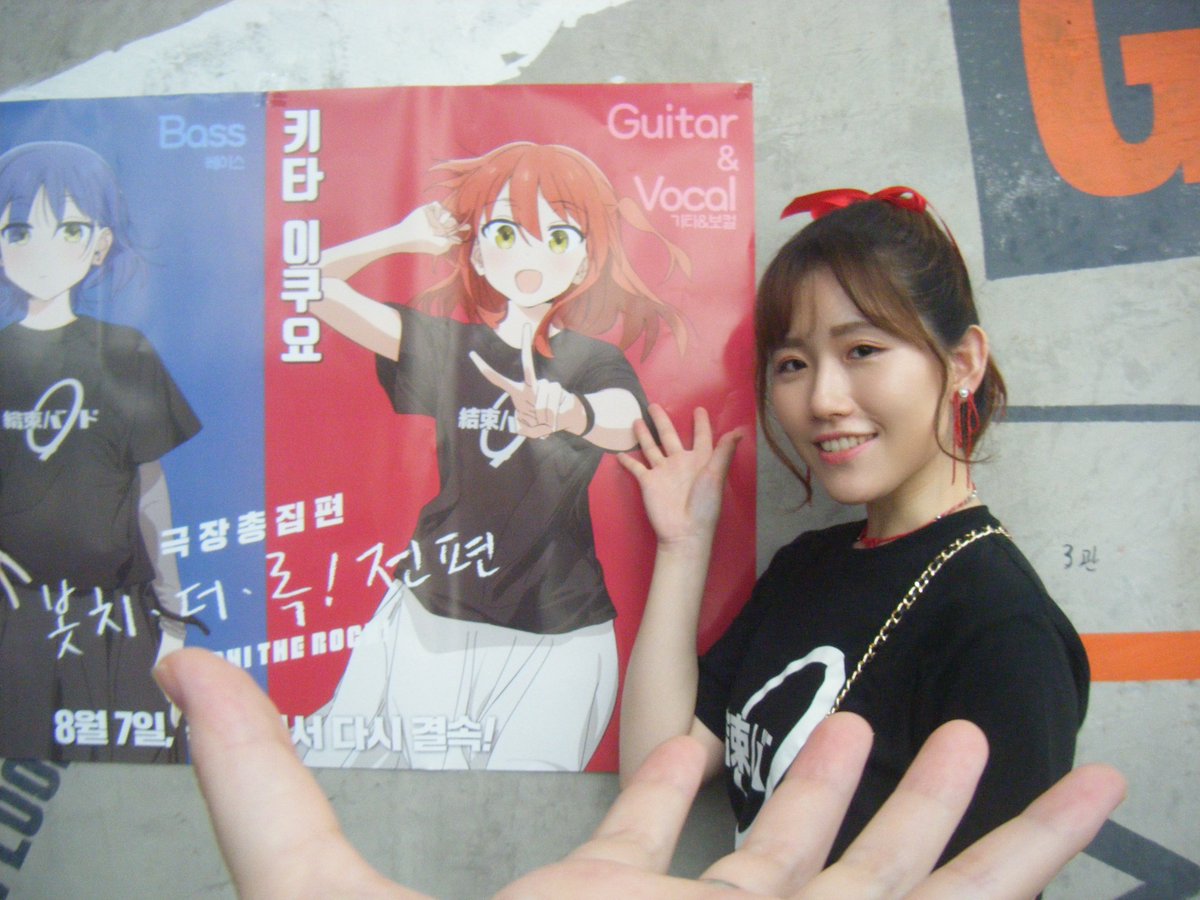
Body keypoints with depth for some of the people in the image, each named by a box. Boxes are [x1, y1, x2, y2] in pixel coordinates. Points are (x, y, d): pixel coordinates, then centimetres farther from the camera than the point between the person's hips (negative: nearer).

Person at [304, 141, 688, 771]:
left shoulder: (593, 361, -3)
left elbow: (626, 424, -27)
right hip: (430, 620, 3)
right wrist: (405, 237, -3)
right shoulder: (447, 345, 4)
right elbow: (313, 283, 3)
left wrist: (566, 412, -47)